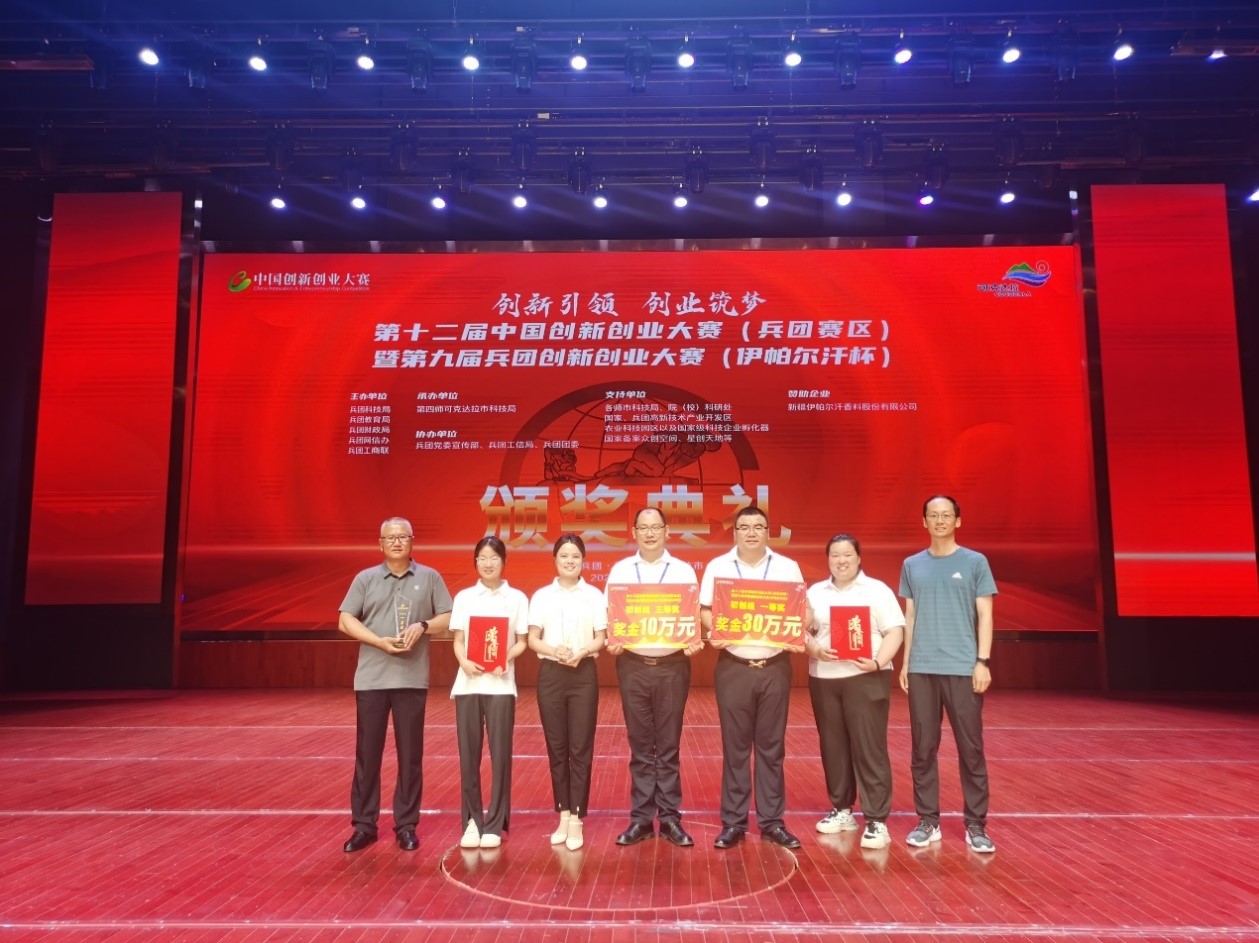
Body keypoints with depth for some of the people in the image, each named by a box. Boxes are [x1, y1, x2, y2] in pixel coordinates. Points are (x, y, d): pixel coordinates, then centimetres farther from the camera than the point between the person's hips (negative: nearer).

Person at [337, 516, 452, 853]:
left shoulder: (430, 578, 6)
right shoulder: (365, 579, 6)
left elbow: (448, 618, 5)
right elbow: (345, 620, 1)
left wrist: (423, 626, -14)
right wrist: (380, 641, -12)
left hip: (412, 679, 0)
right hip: (371, 679, 1)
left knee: (410, 754, 5)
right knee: (367, 752, 6)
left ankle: (406, 825, 16)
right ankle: (364, 825, 17)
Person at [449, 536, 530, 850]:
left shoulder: (517, 598, 5)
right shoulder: (464, 597, 9)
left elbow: (522, 642, 4)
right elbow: (457, 641, 6)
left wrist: (506, 658, -16)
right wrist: (464, 661, -14)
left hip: (500, 684, -1)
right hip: (468, 683, 1)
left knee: (500, 753, -1)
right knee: (468, 754, 2)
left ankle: (494, 825, 9)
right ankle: (471, 822, 13)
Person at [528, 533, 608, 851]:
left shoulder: (594, 595, 3)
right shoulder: (542, 596, 5)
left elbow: (601, 638, 1)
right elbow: (532, 639, 1)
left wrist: (582, 652, -19)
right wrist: (554, 651, -18)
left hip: (583, 674, -1)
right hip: (550, 674, 1)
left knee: (580, 748, 0)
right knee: (556, 748, 7)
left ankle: (576, 819, 6)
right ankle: (563, 815, 18)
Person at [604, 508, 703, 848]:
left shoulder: (683, 571, 4)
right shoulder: (620, 571, 6)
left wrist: (694, 642, -17)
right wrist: (612, 641, -13)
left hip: (673, 666, -1)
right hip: (633, 665, 1)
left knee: (669, 746, 6)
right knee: (640, 746, 7)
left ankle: (670, 819, 15)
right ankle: (641, 819, 16)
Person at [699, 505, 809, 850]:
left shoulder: (788, 568, 5)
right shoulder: (717, 566, 3)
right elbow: (705, 610, 3)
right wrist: (714, 633, -17)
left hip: (776, 667, 1)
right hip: (733, 667, -1)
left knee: (771, 746, 8)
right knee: (735, 746, 5)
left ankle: (772, 821, 18)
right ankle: (733, 821, 15)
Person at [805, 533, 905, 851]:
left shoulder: (877, 590, 1)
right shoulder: (815, 593, 11)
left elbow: (895, 631, -5)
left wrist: (878, 662, -19)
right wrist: (815, 649, -11)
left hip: (865, 678, -4)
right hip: (823, 678, 4)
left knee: (869, 748, -5)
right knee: (833, 747, 10)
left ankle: (876, 821, 0)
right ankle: (841, 810, 24)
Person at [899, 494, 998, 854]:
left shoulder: (975, 562, 2)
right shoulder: (912, 565, 10)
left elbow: (984, 616, 1)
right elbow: (910, 617, 13)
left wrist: (983, 661, -7)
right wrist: (905, 662, 9)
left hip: (962, 669, -2)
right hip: (921, 669, 3)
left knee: (971, 749, 2)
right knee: (923, 748, 6)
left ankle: (976, 824, 13)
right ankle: (928, 820, 17)